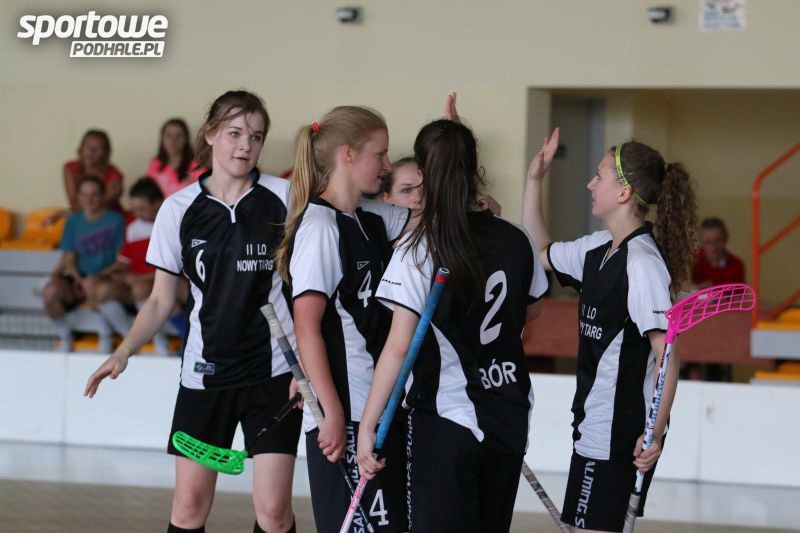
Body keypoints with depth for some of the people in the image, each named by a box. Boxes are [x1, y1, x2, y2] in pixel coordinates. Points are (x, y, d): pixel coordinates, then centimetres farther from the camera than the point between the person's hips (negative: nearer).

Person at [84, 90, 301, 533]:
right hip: (205, 372, 2)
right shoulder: (179, 209, 1)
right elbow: (161, 301, 8)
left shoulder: (285, 198, -4)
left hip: (274, 369, -2)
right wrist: (124, 351, -9)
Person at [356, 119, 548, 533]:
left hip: (447, 419, -5)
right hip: (510, 418, 5)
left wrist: (367, 425, -13)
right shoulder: (516, 241, 2)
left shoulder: (418, 251, -13)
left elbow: (399, 347, -16)